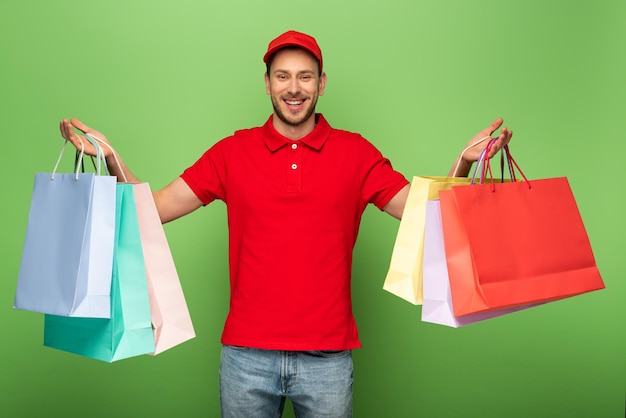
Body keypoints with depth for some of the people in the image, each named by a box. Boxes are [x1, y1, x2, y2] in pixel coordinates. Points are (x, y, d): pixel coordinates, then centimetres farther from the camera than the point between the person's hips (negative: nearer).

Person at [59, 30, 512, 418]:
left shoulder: (356, 153, 2)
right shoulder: (233, 152, 3)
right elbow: (153, 208, 2)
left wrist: (463, 165, -15)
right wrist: (110, 158, -11)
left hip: (328, 356, 0)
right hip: (246, 354, 1)